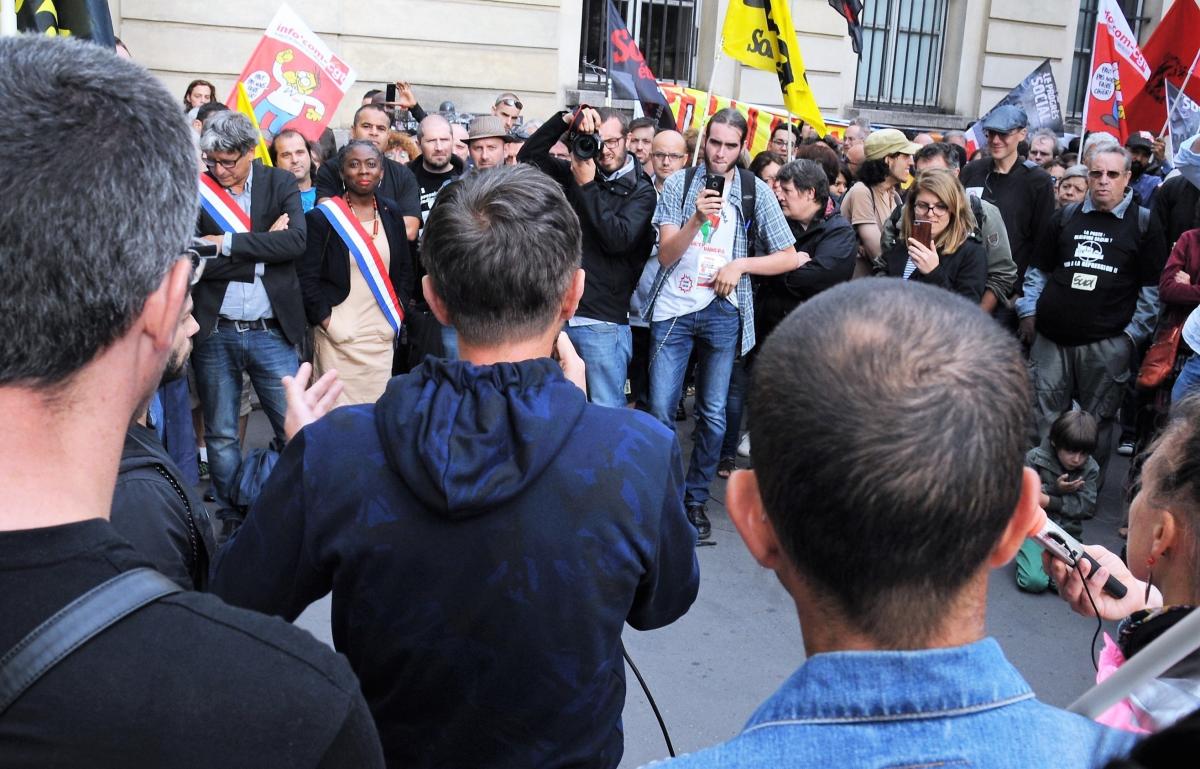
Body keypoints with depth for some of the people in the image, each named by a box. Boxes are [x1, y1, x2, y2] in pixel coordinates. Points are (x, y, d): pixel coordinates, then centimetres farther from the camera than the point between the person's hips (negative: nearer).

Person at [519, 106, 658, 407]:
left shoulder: (641, 190, -1)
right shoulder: (575, 173, 12)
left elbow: (618, 239, -15)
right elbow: (529, 155, 7)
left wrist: (587, 186, -12)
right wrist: (567, 119, -4)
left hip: (602, 321, -4)